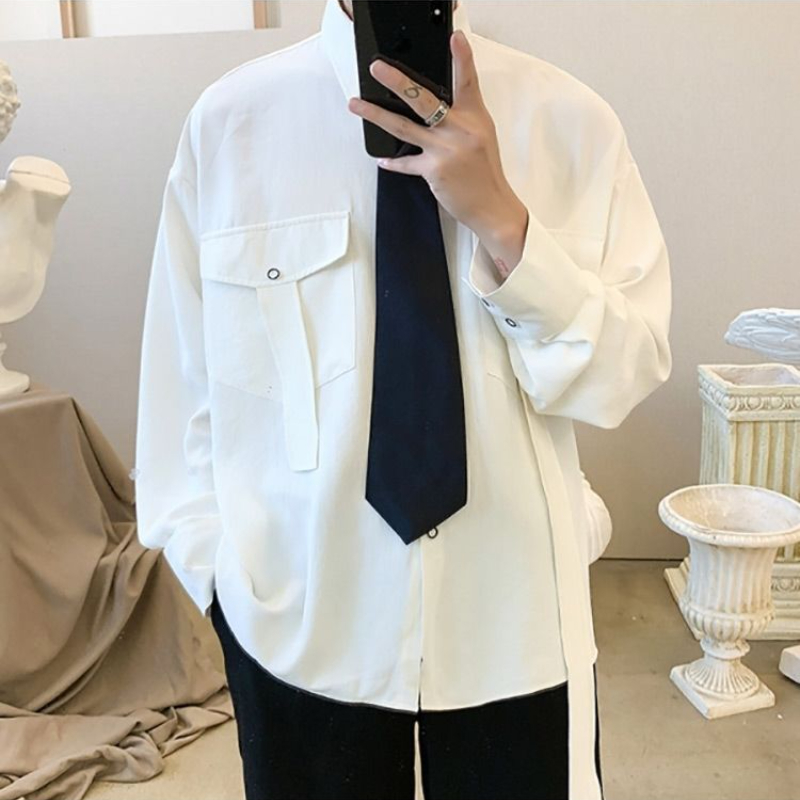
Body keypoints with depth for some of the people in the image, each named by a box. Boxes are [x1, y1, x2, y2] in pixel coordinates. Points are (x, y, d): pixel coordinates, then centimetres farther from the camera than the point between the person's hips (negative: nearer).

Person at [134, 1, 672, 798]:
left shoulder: (569, 118, -6)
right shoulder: (229, 119, -6)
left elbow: (628, 374, -7)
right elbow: (183, 374, -1)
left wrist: (504, 220, -20)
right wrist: (212, 563, 0)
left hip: (511, 615, 1)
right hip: (296, 616, 0)